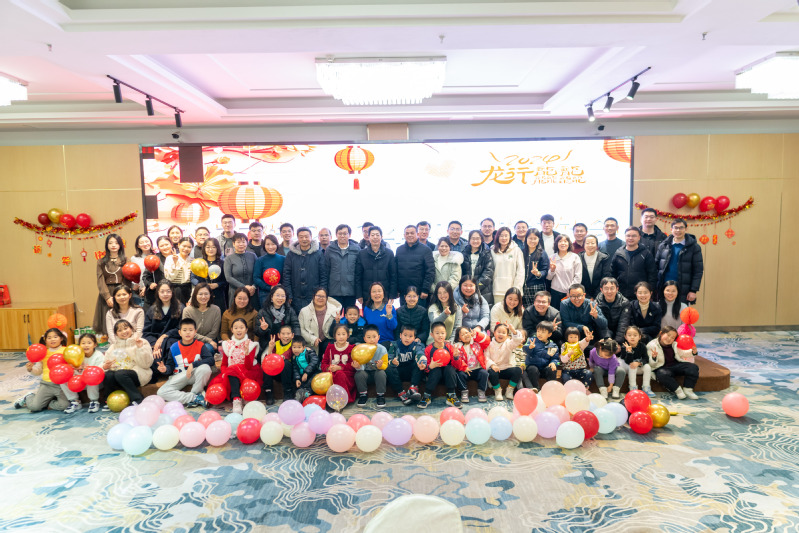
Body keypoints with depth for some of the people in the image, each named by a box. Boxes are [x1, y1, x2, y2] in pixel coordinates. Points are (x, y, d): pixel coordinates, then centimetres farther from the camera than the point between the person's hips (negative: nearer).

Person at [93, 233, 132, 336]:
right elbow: (100, 281, 2)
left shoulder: (125, 260, 8)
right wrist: (107, 297, -10)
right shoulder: (101, 262, 11)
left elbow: (128, 281, 2)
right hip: (106, 294, 1)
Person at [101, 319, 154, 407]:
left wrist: (140, 348, -16)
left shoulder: (142, 342, 4)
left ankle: (138, 400, -23)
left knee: (120, 374, -33)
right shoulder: (113, 347, 19)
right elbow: (104, 363, 13)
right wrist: (104, 367, -10)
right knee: (107, 376, -27)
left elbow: (146, 364, -6)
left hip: (138, 373, -4)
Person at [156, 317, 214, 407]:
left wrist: (193, 364, -26)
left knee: (205, 368, -35)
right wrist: (165, 369, -18)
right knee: (161, 392, -20)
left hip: (195, 375, -3)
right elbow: (170, 365, 6)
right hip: (179, 376, 3)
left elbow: (211, 360, -18)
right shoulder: (174, 347, 2)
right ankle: (195, 398, -24)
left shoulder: (200, 345, -5)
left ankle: (195, 392, -13)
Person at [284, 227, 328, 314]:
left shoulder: (318, 254, 1)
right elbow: (286, 276, 3)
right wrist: (288, 296, -4)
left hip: (314, 298, -1)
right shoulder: (291, 254, 5)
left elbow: (323, 276, 1)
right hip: (296, 299, 1)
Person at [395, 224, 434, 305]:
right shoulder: (399, 249, 10)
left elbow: (430, 271, -6)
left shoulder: (425, 250, -2)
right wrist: (395, 289, 5)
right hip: (403, 292, 3)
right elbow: (395, 270, 11)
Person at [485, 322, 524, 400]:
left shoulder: (508, 344, 6)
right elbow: (486, 357, -3)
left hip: (507, 369, 1)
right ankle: (497, 391, -8)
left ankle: (509, 390, -8)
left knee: (518, 370, -27)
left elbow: (516, 341, -15)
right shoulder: (490, 344, 6)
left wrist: (514, 331, -33)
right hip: (495, 369, -1)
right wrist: (492, 365, -22)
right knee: (492, 372, -35)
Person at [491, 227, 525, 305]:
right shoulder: (493, 251, 8)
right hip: (497, 291, 2)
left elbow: (520, 271, -1)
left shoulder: (516, 250, 1)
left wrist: (516, 289, -6)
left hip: (512, 289, -2)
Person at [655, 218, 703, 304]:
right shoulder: (663, 246, 7)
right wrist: (654, 288, 1)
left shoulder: (694, 247, 0)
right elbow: (656, 266, 7)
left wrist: (693, 290, -9)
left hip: (683, 292, -2)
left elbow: (698, 270, -2)